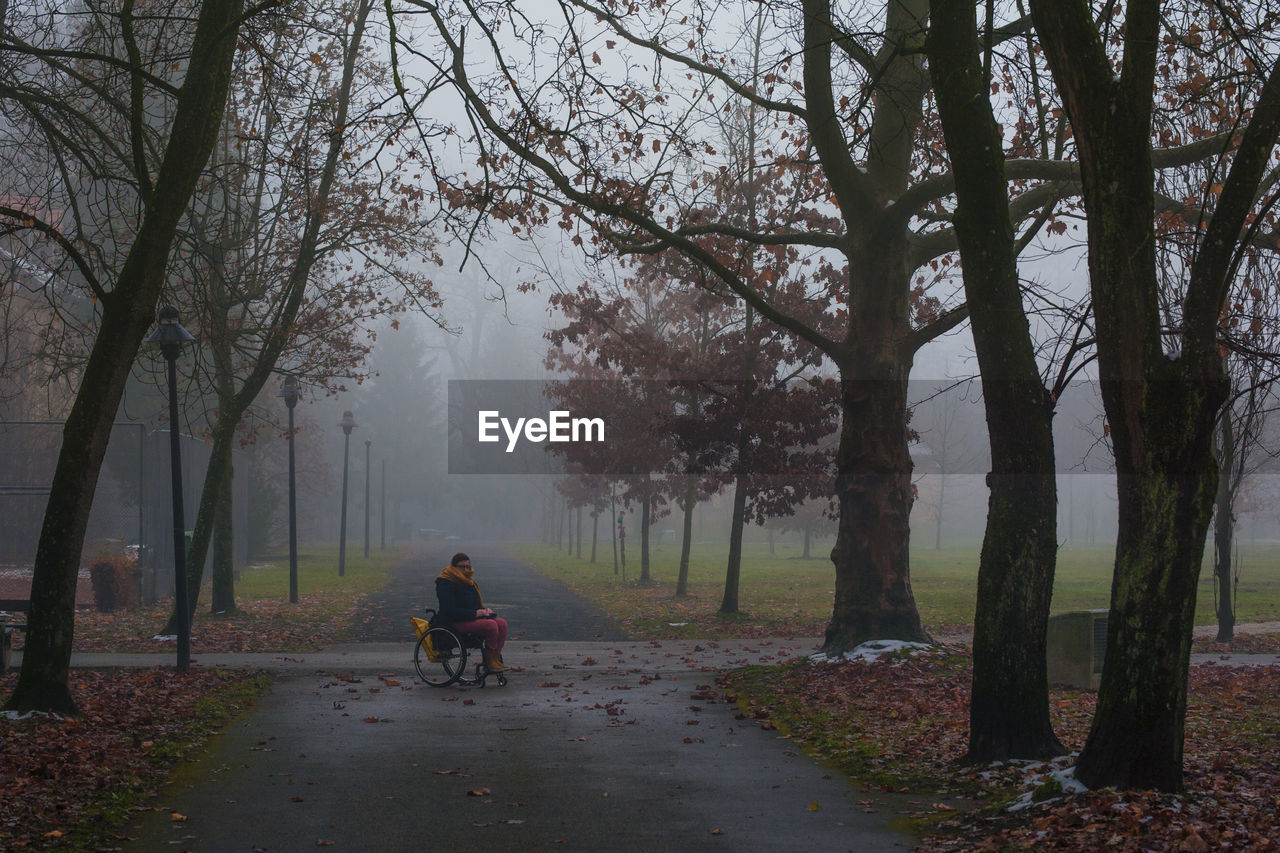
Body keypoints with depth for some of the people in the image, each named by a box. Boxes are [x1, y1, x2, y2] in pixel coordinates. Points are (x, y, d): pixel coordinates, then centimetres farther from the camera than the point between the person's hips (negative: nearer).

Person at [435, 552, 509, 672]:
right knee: (490, 625, -27)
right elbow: (450, 610, -20)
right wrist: (475, 613, -21)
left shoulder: (468, 581, 16)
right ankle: (490, 662, -19)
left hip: (473, 617, 9)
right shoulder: (445, 584, -12)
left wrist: (485, 610, 2)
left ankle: (496, 658, -10)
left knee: (502, 623, -13)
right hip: (456, 622, -9)